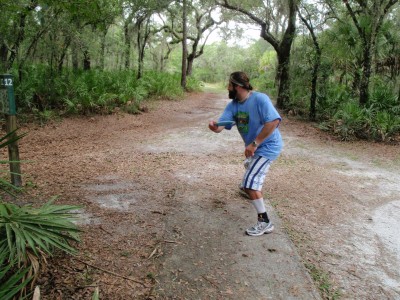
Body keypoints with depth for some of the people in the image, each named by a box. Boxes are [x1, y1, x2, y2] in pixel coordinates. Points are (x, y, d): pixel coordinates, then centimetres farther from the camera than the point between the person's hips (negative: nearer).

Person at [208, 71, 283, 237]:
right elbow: (221, 125, -10)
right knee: (250, 165, 32)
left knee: (250, 182, -17)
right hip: (254, 147, 9)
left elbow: (273, 121, -35)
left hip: (268, 146, -9)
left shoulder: (259, 99, -24)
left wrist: (254, 144, -34)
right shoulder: (233, 105, -2)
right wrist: (214, 126, -36)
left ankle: (264, 222, -7)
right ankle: (251, 189, 65)